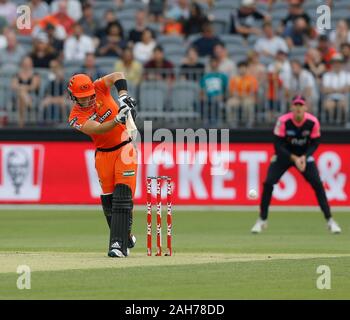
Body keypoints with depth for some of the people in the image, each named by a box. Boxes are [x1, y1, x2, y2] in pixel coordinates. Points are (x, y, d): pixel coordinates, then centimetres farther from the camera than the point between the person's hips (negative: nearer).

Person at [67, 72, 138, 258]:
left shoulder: (99, 89, -7)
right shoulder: (76, 118, -12)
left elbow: (117, 76, -11)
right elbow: (99, 129, -27)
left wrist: (123, 95, -28)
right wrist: (117, 120, -44)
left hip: (124, 148, -1)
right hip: (103, 155, 1)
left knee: (122, 197, -13)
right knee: (108, 200, 3)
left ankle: (119, 244, -20)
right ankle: (125, 238, 24)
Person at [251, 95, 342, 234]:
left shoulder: (313, 122, -20)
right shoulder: (283, 121, -25)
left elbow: (314, 143, -8)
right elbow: (278, 146, -20)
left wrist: (304, 157, -25)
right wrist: (294, 158, -31)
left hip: (305, 156, 1)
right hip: (284, 154, -1)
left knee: (318, 184, -13)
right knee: (268, 183, -14)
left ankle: (330, 221, -4)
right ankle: (262, 220, 2)